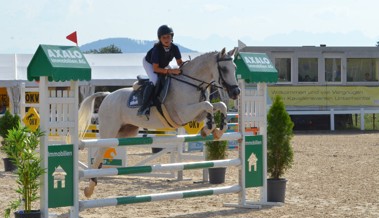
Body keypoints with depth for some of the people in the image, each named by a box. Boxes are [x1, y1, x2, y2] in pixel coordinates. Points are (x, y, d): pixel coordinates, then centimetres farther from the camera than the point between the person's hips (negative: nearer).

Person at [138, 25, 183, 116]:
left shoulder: (174, 48, -25)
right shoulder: (157, 48, -38)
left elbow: (179, 62, -10)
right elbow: (155, 68, -37)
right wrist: (170, 71, -46)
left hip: (163, 65, 6)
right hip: (149, 63, -6)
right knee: (154, 80, -30)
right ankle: (144, 106, -29)